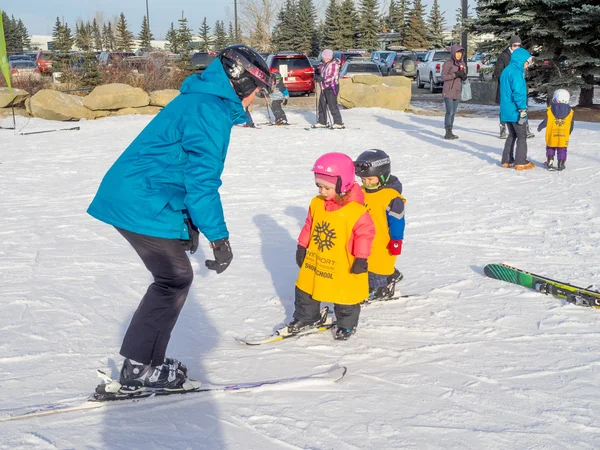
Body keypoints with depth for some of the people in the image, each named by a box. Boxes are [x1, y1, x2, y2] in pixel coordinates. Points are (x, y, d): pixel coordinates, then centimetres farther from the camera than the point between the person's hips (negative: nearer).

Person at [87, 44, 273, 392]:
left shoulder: (200, 100, 19)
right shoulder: (211, 111, -15)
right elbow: (202, 178, -21)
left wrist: (192, 224, 26)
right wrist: (219, 237, -17)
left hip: (127, 197, 10)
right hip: (146, 207, -10)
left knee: (173, 278, 16)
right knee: (176, 280, 0)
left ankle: (142, 362, 24)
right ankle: (141, 369, 9)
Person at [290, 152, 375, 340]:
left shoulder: (355, 210, -22)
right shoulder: (316, 203, -4)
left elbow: (365, 232, -17)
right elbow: (309, 226, 8)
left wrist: (361, 258, -17)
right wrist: (301, 247, 12)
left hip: (343, 267, -5)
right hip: (314, 261, 6)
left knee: (344, 298, 10)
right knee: (305, 291, 18)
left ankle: (347, 325, 34)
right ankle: (306, 318, 40)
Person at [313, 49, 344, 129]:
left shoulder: (333, 65, -16)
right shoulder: (326, 64, 14)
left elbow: (331, 77, -23)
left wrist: (321, 78, -25)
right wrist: (318, 77, 4)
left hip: (331, 88, -10)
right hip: (325, 88, 10)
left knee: (333, 106, -9)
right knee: (322, 105, 13)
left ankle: (338, 123, -4)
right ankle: (322, 122, 22)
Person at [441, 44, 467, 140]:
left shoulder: (462, 63, 11)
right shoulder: (448, 63, -8)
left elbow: (464, 77, 15)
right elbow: (443, 77, -14)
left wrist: (464, 76, -9)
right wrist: (455, 75, -22)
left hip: (457, 92, 6)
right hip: (448, 91, -6)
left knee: (453, 112, 8)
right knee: (449, 112, -9)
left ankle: (450, 132, 13)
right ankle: (448, 133, -5)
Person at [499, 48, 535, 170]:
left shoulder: (506, 71, 14)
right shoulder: (516, 73, -17)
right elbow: (518, 93, -22)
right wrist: (522, 109, -19)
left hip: (506, 111, 9)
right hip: (515, 111, -9)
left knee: (512, 135, 17)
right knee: (522, 136, 2)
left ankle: (506, 161, 18)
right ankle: (521, 162, 4)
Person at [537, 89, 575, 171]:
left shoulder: (550, 110, -8)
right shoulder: (570, 111, -1)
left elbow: (546, 122, -5)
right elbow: (571, 125, 6)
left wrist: (540, 127, 13)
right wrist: (569, 133, 22)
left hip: (551, 136, -1)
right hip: (564, 136, 1)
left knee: (550, 148, 16)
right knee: (562, 150, 9)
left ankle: (550, 162, 10)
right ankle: (561, 164, 9)